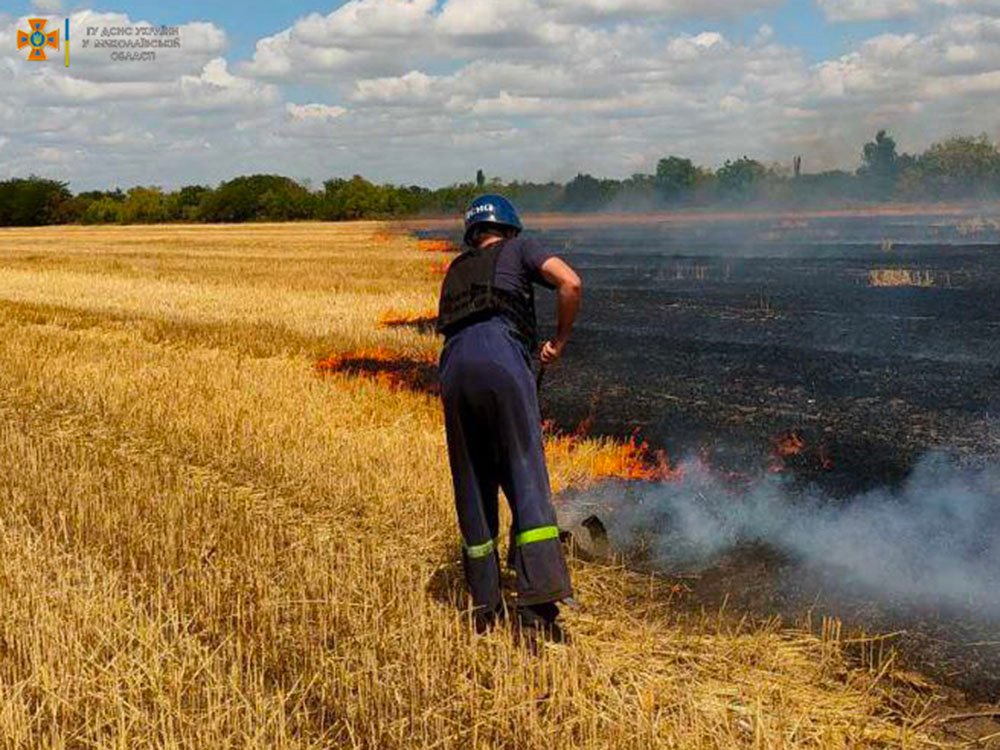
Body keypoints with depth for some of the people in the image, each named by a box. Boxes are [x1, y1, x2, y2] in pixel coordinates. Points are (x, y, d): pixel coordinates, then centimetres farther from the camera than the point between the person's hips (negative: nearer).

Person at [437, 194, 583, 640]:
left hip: (454, 371, 5)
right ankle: (537, 602, -17)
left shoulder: (456, 272, 34)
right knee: (527, 482, -6)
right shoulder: (518, 249, 20)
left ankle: (486, 609, 16)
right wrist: (560, 341, 15)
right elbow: (570, 283, 3)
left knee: (473, 491, 11)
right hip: (501, 362, -4)